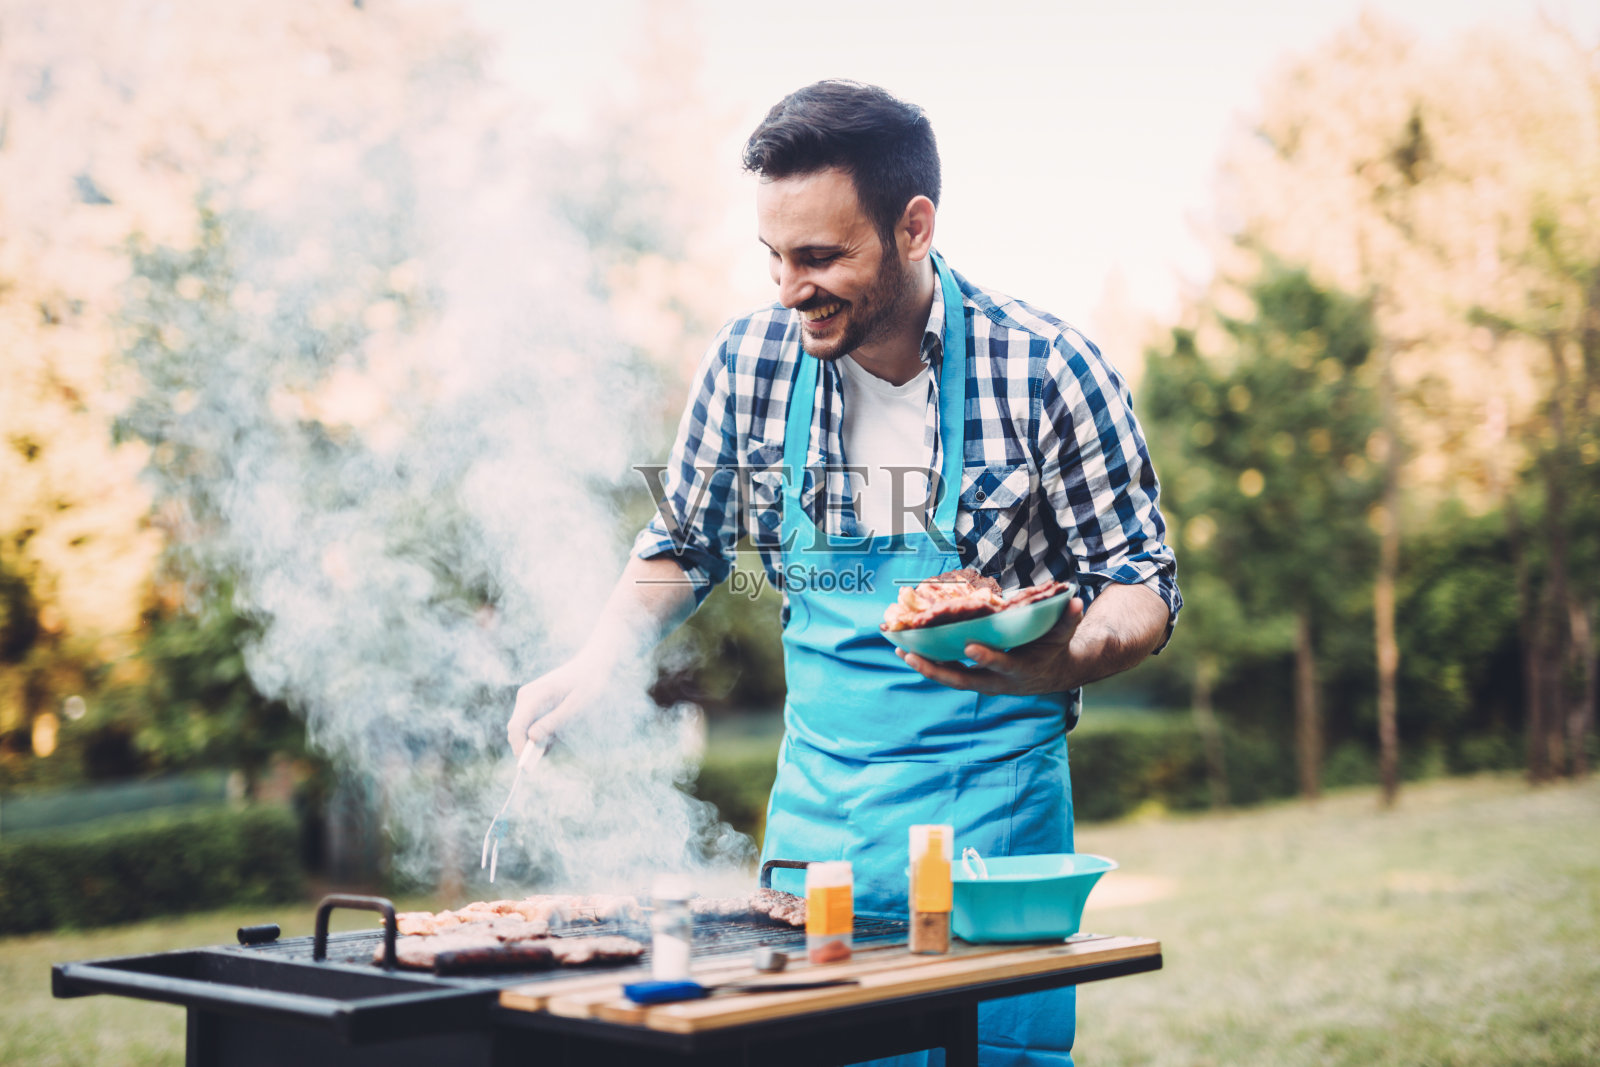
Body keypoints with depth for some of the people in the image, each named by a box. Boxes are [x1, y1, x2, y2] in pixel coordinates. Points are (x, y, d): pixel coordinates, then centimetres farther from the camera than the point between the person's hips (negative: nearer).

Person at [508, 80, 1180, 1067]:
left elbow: (1143, 584, -5)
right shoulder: (751, 362, -4)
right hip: (815, 807, 3)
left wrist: (1061, 661, -26)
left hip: (992, 809, -3)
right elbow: (684, 545, 12)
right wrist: (598, 663, -4)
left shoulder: (1048, 372, -13)